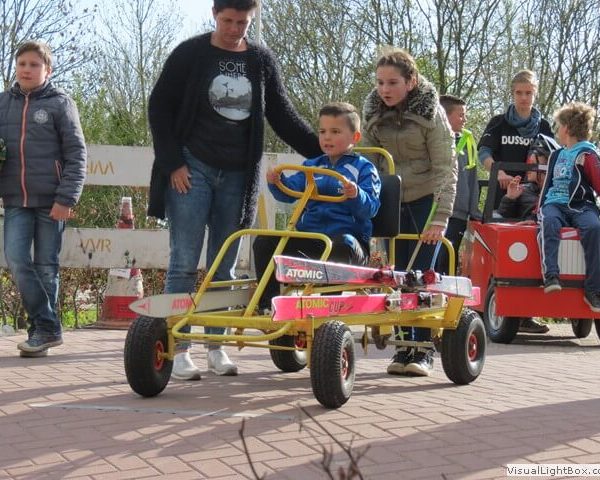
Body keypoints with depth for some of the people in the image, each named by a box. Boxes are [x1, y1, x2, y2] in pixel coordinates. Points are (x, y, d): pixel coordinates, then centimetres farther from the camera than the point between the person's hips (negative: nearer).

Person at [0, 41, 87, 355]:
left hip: (51, 201, -3)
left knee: (46, 267, 4)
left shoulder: (60, 103, 0)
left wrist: (66, 198, -11)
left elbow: (77, 154, -4)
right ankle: (47, 326, -1)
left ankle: (43, 328, 16)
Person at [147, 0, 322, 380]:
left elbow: (283, 117, 11)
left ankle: (216, 346, 14)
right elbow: (160, 107, 0)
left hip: (238, 176, 3)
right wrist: (173, 163, -8)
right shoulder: (191, 53, -1)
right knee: (185, 263, -5)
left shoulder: (262, 60, 8)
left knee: (224, 268, 7)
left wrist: (322, 153, 1)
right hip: (192, 169, -3)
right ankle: (179, 349, 0)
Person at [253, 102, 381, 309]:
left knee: (343, 245, -40)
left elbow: (370, 208, -8)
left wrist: (356, 195, -29)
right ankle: (267, 304, -6)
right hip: (309, 236, 5)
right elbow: (289, 191, 9)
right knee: (264, 242, -10)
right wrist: (276, 182, -12)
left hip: (345, 235, -5)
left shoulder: (363, 168, 5)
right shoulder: (311, 166, 20)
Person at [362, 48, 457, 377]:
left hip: (427, 201, -4)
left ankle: (424, 349, 1)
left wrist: (440, 217, -22)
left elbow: (445, 168, -13)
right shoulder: (373, 114, 1)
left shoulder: (431, 113, -11)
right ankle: (404, 346, 9)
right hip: (392, 202, 4)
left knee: (422, 274, -6)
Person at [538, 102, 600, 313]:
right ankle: (551, 276, -48)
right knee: (549, 224, -33)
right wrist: (540, 209, 30)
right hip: (555, 204, 4)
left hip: (582, 206, -4)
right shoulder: (556, 155, 25)